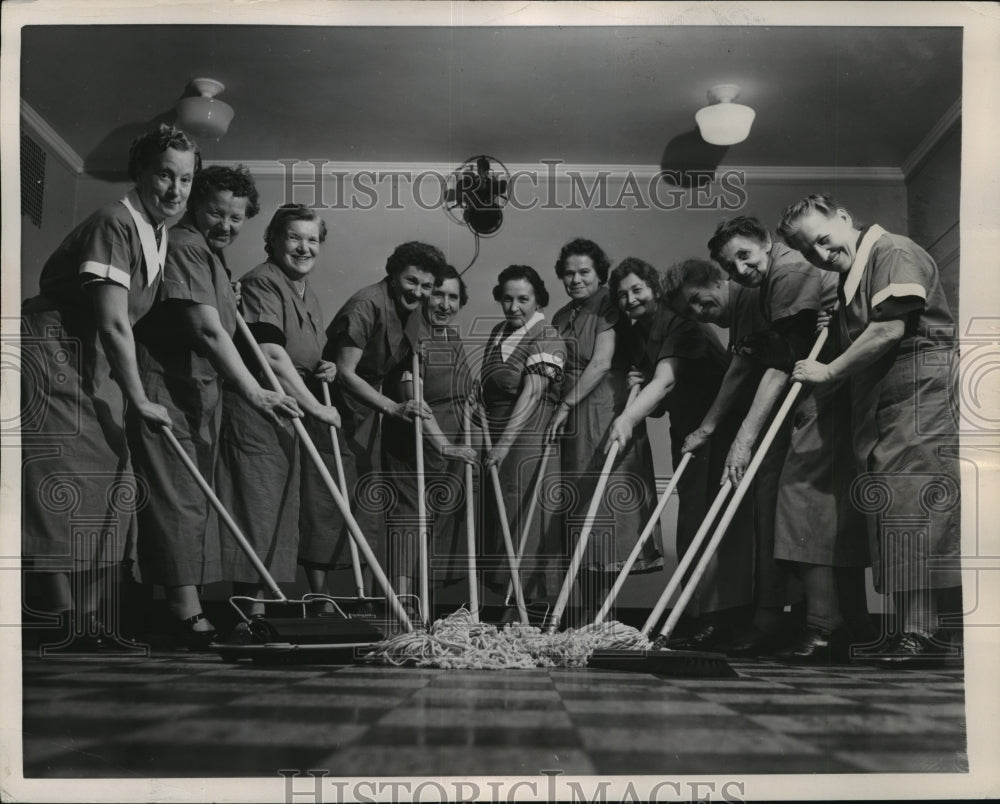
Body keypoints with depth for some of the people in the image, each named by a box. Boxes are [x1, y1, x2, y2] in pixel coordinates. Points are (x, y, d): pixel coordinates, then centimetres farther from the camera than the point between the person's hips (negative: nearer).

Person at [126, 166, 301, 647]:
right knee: (177, 499, -12)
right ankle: (188, 614, -14)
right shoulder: (182, 246, -13)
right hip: (165, 390, -10)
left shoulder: (213, 256, 20)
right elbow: (207, 330, -24)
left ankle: (183, 607, 16)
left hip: (202, 392, 10)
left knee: (197, 497, 10)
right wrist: (253, 393, -27)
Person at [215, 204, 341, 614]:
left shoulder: (309, 297, 17)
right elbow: (270, 354, -22)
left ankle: (258, 606, 21)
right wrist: (315, 407, -20)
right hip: (253, 414, -10)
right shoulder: (261, 283, -12)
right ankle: (252, 611, -6)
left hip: (286, 418, 10)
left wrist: (323, 370, 7)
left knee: (280, 515, 12)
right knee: (256, 509, -10)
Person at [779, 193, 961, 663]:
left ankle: (918, 632, -18)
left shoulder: (894, 252, -6)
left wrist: (829, 372, -10)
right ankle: (909, 631, 10)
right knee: (888, 512, 7)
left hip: (920, 391, -10)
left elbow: (890, 328, -17)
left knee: (913, 506, -15)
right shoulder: (849, 279, 23)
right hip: (878, 404, 10)